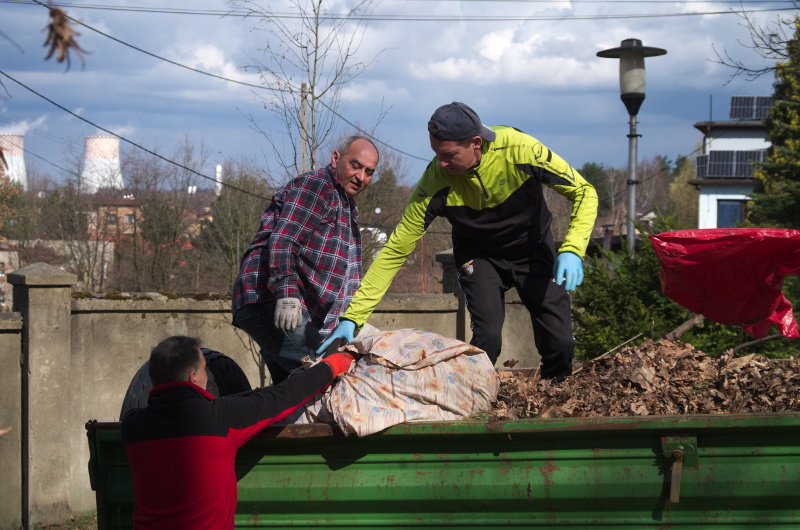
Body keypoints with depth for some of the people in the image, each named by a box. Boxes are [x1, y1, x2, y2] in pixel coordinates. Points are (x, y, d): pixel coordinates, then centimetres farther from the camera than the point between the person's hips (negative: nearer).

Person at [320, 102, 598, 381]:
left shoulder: (519, 149, -32)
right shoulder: (435, 182, -30)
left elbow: (584, 191, -19)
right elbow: (395, 251, -23)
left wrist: (572, 250, -35)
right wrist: (352, 317, -28)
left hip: (534, 250, 1)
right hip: (480, 257, 0)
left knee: (560, 344, -6)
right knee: (487, 338, -19)